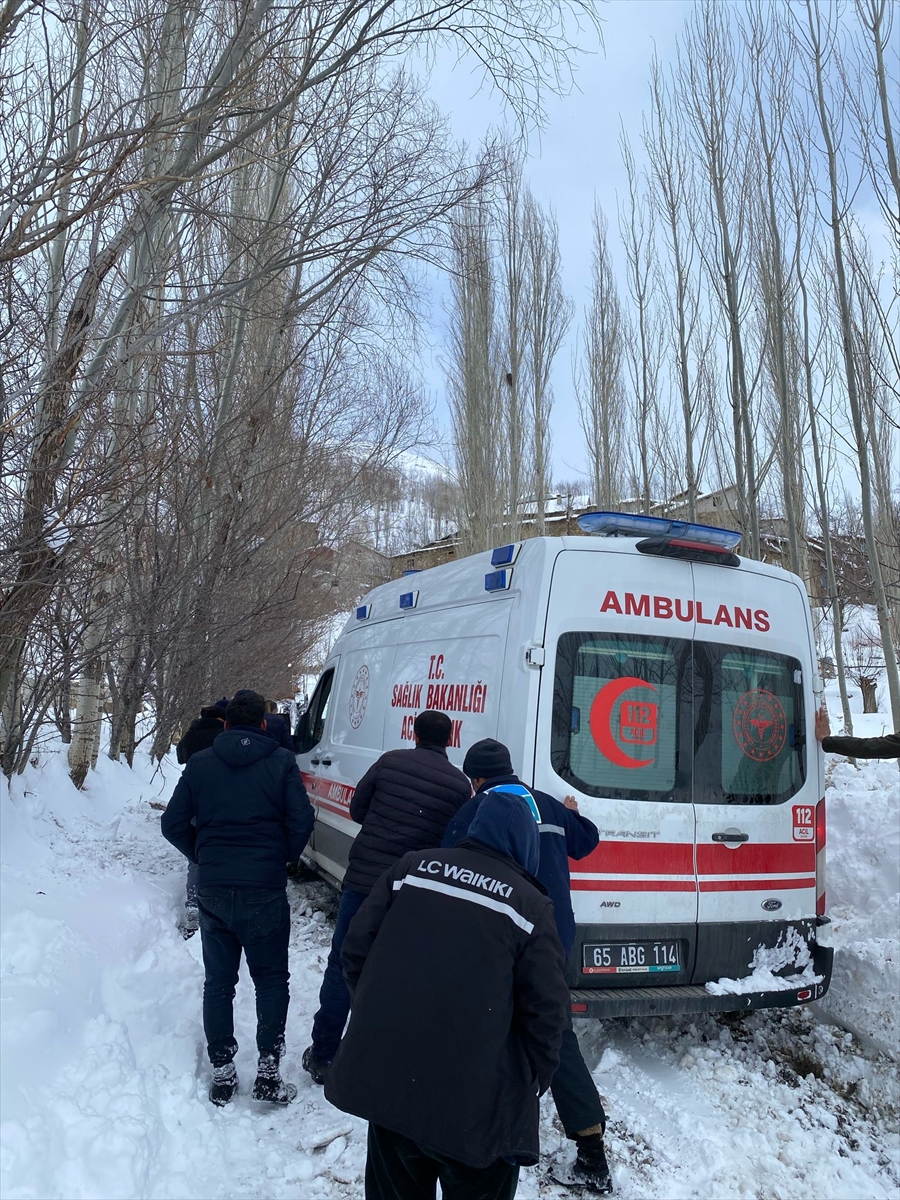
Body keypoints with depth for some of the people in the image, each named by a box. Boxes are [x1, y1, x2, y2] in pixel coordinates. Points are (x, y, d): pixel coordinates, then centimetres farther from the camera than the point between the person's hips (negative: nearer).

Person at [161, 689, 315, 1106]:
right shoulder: (281, 762, -5)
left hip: (213, 892, 2)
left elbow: (173, 825, 2)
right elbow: (302, 821, -10)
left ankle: (221, 1072, 21)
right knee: (271, 980, 12)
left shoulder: (200, 763, 2)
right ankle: (268, 1070, 9)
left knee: (218, 982, 15)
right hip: (265, 891, -2)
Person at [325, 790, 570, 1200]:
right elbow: (547, 1012, -6)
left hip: (384, 1076, 4)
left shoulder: (411, 868, 5)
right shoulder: (531, 905, -5)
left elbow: (356, 947, 5)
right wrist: (532, 1083, 10)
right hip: (474, 1101, -3)